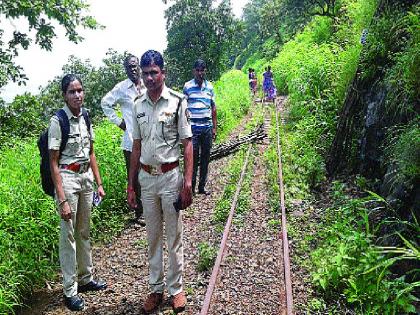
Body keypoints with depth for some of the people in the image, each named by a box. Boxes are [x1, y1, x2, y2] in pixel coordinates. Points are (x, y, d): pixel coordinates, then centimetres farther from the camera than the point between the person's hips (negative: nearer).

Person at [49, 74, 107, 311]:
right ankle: (70, 290, 18)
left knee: (84, 231, 17)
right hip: (67, 178, -6)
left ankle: (86, 278, 34)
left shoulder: (86, 118, 4)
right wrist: (62, 200, -16)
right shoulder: (58, 121, -13)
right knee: (68, 234, 4)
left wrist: (99, 183, 9)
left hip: (86, 176, 6)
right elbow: (54, 163, -13)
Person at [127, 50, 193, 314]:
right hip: (146, 177, 4)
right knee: (153, 236, 14)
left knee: (174, 235, 7)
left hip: (170, 176, -4)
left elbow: (187, 143, -7)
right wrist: (131, 184, 10)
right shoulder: (138, 106, 6)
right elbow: (137, 146, 11)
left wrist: (187, 183, -14)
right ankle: (156, 288, 28)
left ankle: (176, 288, 23)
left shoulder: (177, 102, -7)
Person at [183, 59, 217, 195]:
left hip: (207, 127, 4)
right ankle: (191, 187, 8)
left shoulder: (210, 86, 8)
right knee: (193, 157, -2)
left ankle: (202, 186, 19)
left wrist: (215, 127, 11)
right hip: (193, 127, -3)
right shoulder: (188, 86, -1)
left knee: (205, 158, 8)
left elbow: (213, 108, 13)